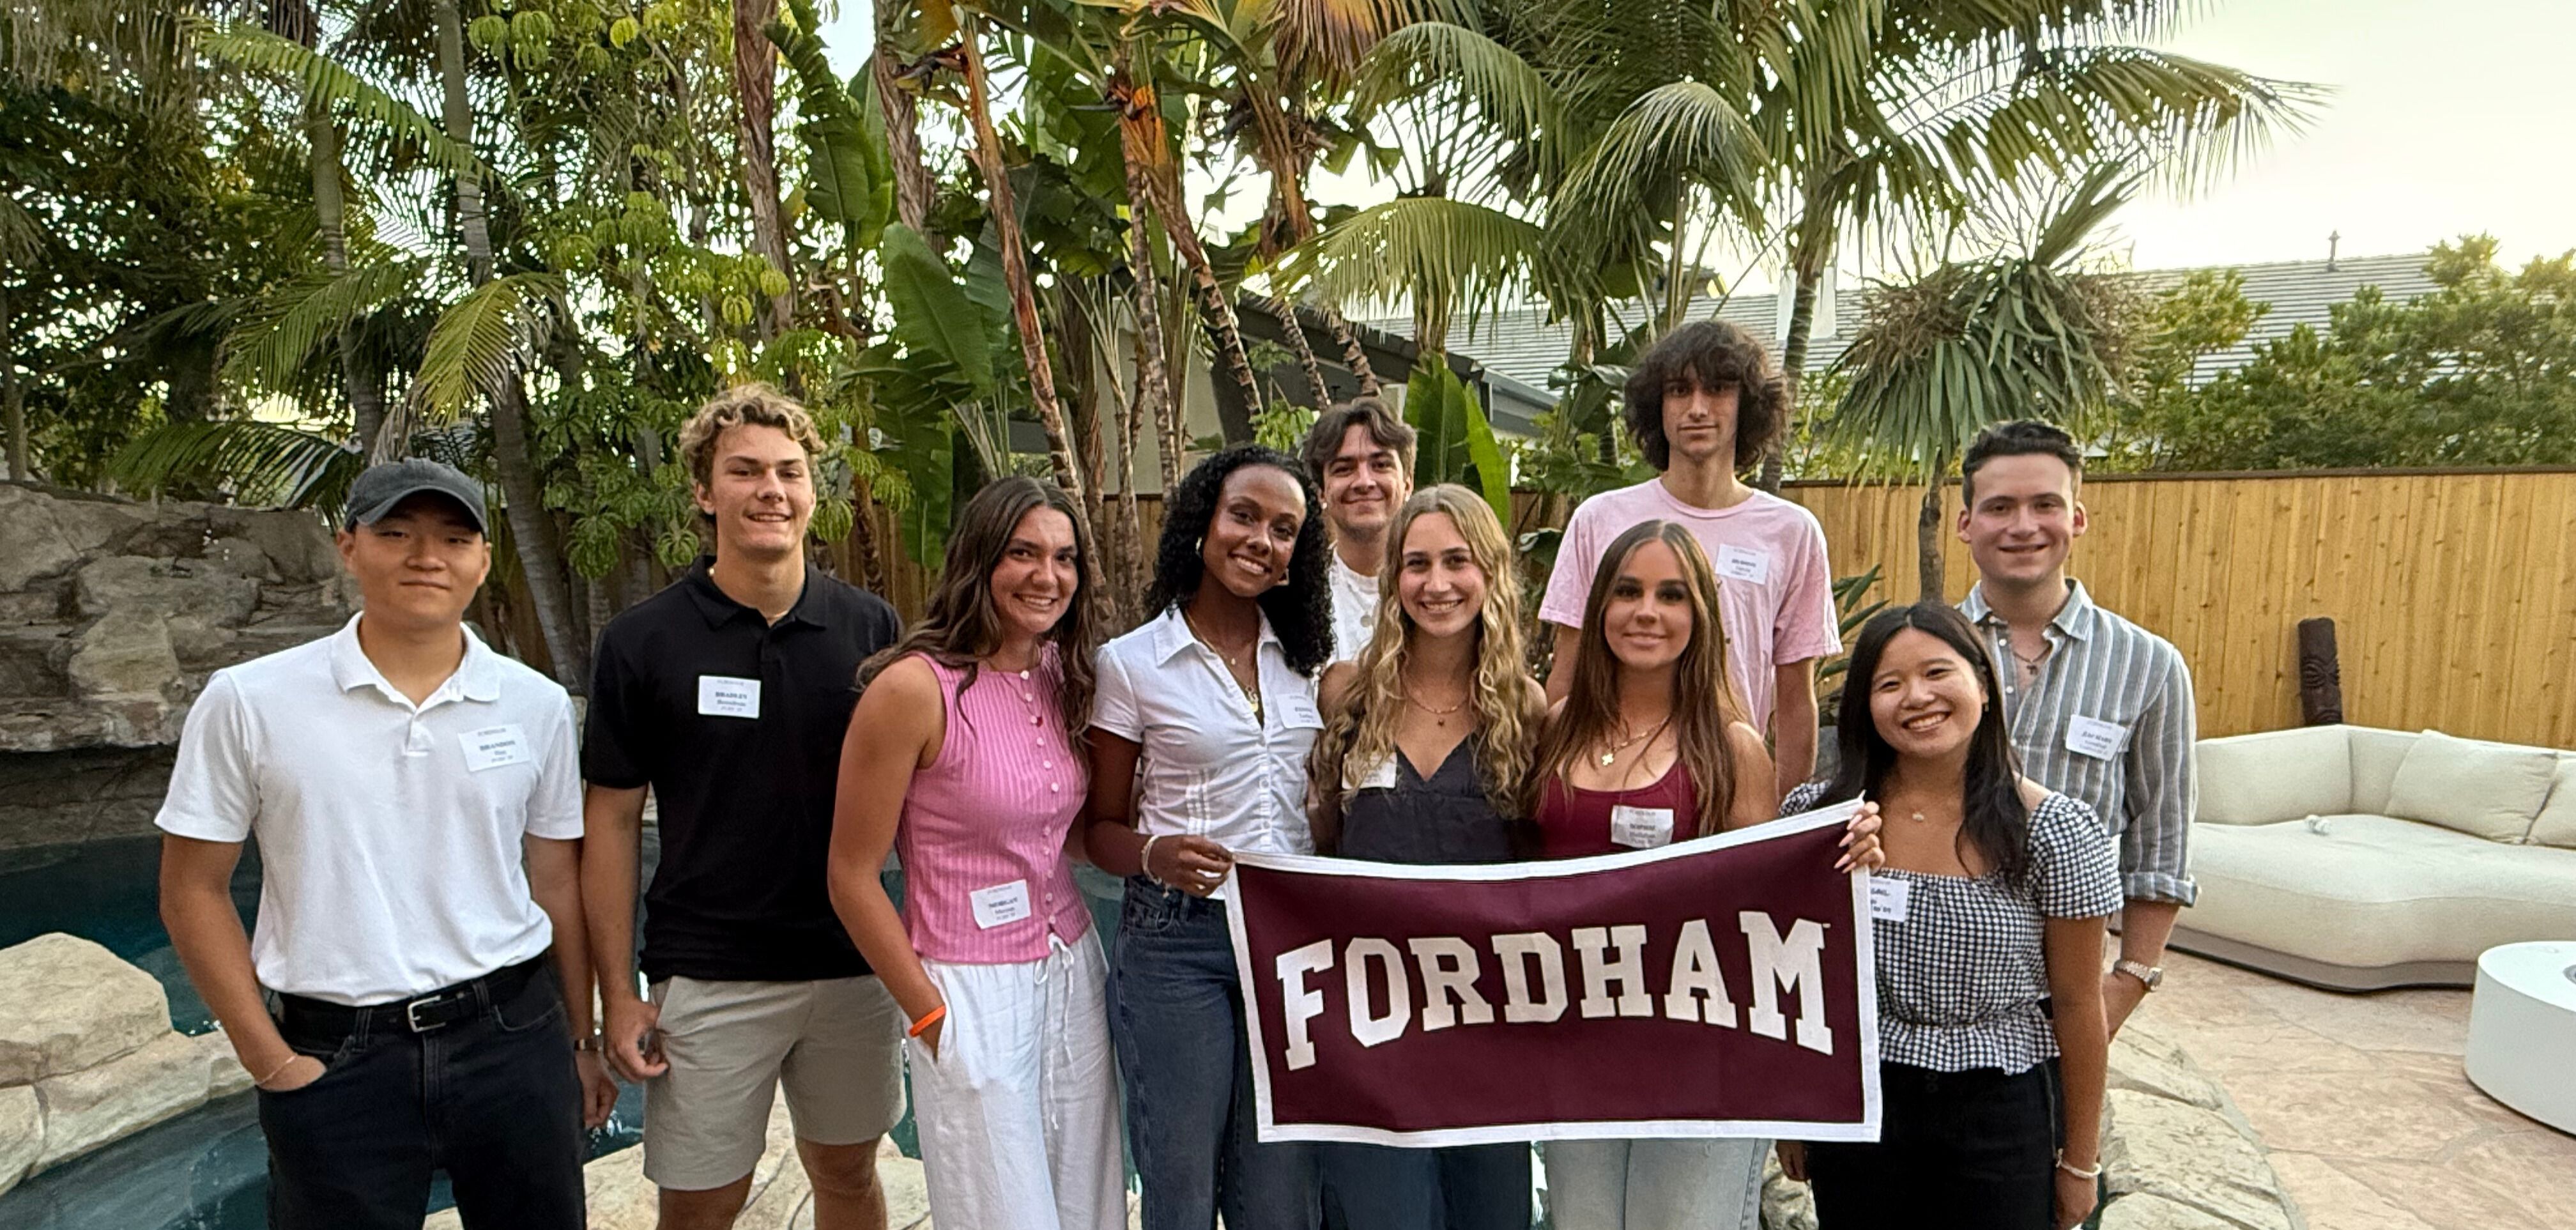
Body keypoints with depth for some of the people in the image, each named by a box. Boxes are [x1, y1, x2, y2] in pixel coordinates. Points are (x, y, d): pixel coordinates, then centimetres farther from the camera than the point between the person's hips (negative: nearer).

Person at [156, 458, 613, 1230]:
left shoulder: (538, 706, 0)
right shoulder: (250, 702, -5)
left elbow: (556, 883, 6)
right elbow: (194, 891, 1)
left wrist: (581, 1041, 9)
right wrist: (269, 1060, -3)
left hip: (516, 1040, 2)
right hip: (335, 1062, -1)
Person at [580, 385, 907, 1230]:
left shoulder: (869, 628, -2)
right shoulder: (643, 641, -6)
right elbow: (613, 820, -2)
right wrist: (618, 994, -3)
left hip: (855, 966, 2)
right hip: (708, 979, -1)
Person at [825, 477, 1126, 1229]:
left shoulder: (1064, 675, 3)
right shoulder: (913, 688, -17)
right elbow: (853, 876, -12)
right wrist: (929, 1018, -10)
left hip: (1074, 975, 6)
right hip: (974, 994, -6)